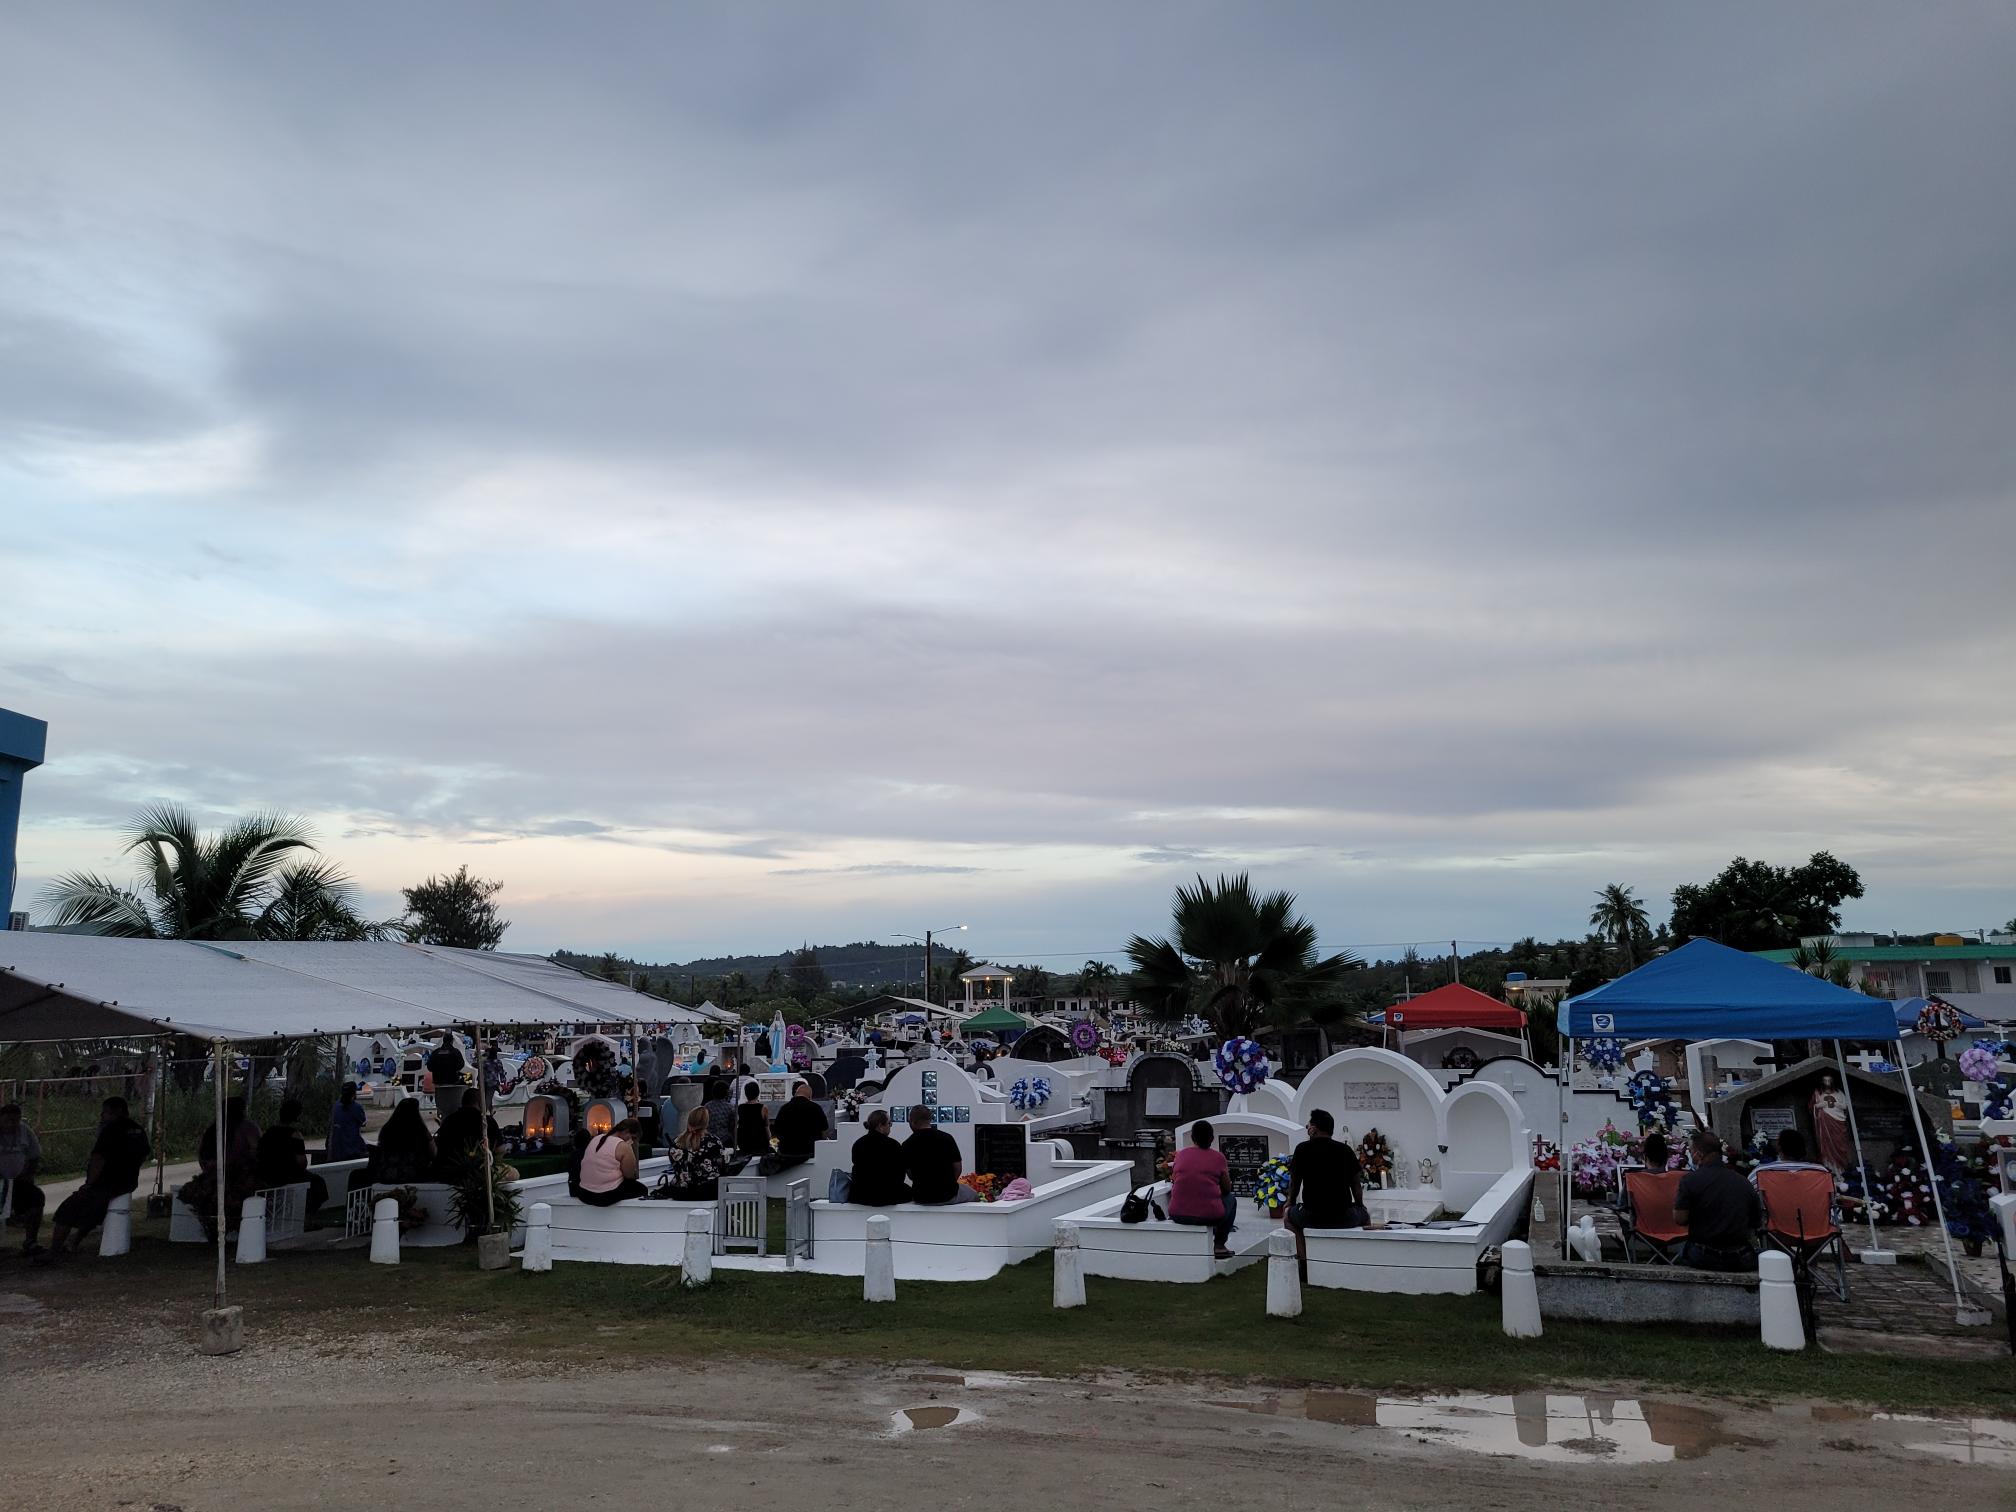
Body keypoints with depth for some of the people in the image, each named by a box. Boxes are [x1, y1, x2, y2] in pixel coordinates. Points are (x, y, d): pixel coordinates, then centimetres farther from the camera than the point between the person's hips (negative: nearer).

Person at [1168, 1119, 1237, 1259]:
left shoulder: (1181, 1155, 6)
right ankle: (1219, 1245, 25)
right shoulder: (1218, 1158, -1)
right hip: (1210, 1215, -2)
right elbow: (1227, 1189, 9)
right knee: (1231, 1199, 28)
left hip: (1178, 1215, 2)